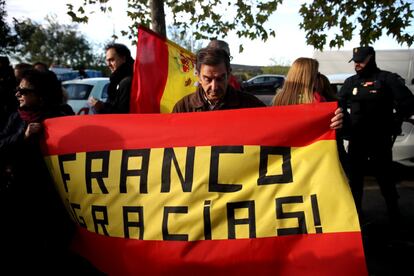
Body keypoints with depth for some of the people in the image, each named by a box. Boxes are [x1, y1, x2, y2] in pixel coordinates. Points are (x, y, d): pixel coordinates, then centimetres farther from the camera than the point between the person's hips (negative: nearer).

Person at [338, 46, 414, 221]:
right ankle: (355, 210, 26)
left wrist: (393, 122, -10)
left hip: (380, 139, -4)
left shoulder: (388, 79, -3)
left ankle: (393, 211, 27)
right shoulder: (350, 82, 9)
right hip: (356, 139, 4)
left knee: (384, 176, 8)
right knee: (355, 176, 12)